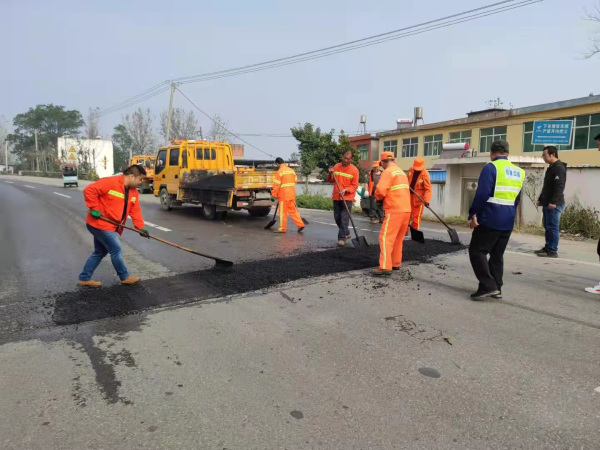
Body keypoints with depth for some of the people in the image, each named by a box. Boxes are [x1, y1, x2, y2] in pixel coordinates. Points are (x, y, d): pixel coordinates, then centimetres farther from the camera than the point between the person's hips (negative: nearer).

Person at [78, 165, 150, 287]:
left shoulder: (133, 191, 6)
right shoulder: (110, 182, -19)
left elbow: (135, 211, 2)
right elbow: (89, 190, -22)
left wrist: (141, 227, -8)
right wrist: (94, 209, -22)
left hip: (111, 226, 9)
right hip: (100, 224, -9)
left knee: (100, 252, 16)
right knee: (116, 250, -4)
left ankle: (84, 278, 27)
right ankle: (125, 277, 11)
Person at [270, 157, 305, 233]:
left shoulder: (280, 171, -11)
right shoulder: (291, 170, 9)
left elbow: (276, 185, -14)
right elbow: (295, 180, 17)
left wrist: (273, 195, -10)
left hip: (283, 195, -6)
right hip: (292, 194, 7)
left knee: (283, 212, 1)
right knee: (293, 210, 14)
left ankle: (282, 228, 6)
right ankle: (300, 224, 10)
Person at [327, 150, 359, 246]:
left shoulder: (354, 170, -6)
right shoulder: (336, 166, 5)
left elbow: (355, 186, -7)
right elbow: (331, 181, 12)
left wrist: (346, 190, -22)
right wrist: (331, 174, -8)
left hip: (347, 198, -4)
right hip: (336, 197, 4)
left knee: (344, 218, -7)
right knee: (337, 217, 11)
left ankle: (342, 238, -1)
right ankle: (346, 233, 31)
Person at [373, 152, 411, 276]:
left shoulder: (388, 172, -7)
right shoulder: (402, 172, 19)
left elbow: (381, 191, -16)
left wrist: (378, 197, 5)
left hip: (395, 210, -9)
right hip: (406, 209, 9)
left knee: (386, 238, -8)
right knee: (398, 238, 17)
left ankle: (385, 267, -13)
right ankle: (396, 263, 23)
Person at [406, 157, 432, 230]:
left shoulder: (425, 174, -19)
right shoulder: (410, 170, -2)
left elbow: (428, 188, -23)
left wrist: (426, 200, -34)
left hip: (418, 198, -5)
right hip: (409, 195, 5)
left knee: (416, 217, 1)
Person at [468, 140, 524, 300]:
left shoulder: (491, 167, -9)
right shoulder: (519, 172, 14)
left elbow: (482, 194, -17)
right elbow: (517, 198, 19)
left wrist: (473, 214, -12)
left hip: (490, 219, -7)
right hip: (507, 221, 7)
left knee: (477, 251, 0)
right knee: (497, 255, 15)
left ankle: (488, 286, -6)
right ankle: (496, 288, 18)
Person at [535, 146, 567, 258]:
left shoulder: (559, 168, -13)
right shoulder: (551, 168, 19)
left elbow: (559, 187, -21)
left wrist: (553, 202, -26)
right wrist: (541, 199, 25)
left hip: (554, 205, -10)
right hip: (547, 204, 10)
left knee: (553, 227, -6)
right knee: (547, 227, 13)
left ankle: (553, 251, -2)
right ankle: (548, 248, 21)